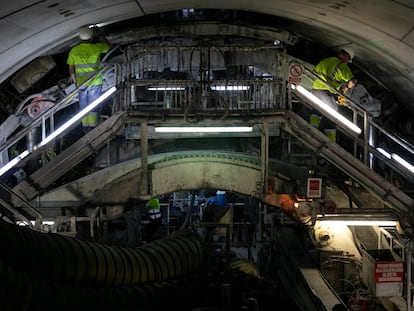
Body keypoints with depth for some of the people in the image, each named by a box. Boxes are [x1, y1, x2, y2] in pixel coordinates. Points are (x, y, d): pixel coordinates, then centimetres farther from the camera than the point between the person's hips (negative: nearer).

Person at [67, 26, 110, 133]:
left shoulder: (74, 51, -2)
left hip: (81, 83, 2)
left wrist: (75, 81, 17)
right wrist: (101, 36, 29)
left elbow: (71, 70, 3)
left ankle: (86, 129, 16)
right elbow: (108, 45, 15)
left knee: (83, 107, 12)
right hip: (95, 83, -2)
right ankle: (92, 128, 3)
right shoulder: (96, 48, -8)